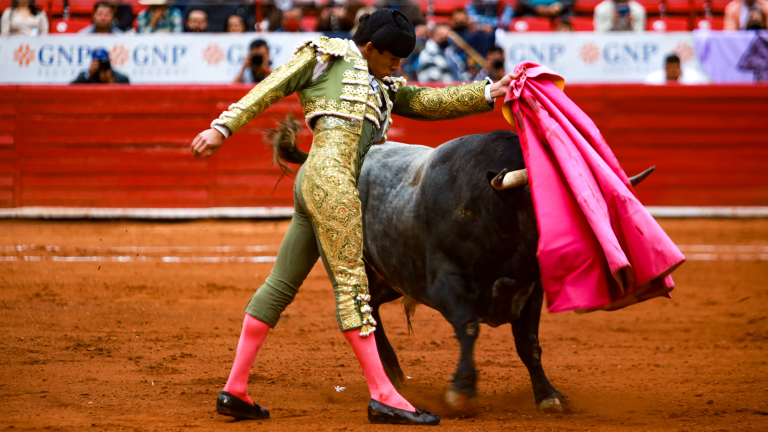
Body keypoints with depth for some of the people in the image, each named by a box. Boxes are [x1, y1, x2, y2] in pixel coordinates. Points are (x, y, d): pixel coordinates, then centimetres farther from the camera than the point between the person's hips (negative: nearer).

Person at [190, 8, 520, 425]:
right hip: (330, 175, -9)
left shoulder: (383, 89, 28)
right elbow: (270, 89, 4)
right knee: (350, 281, -9)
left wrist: (488, 93, 7)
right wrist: (223, 127, -5)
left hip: (312, 187, 9)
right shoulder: (325, 56, 9)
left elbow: (429, 102, 18)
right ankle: (383, 396, -9)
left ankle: (234, 390, 11)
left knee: (282, 284, 8)